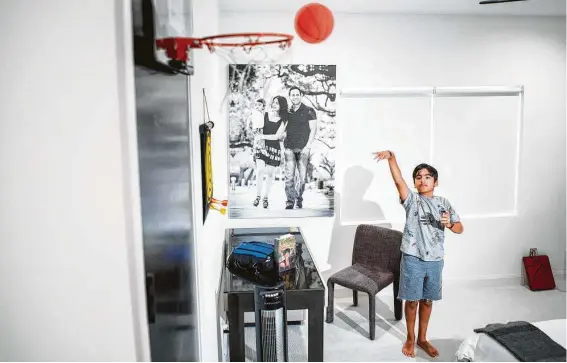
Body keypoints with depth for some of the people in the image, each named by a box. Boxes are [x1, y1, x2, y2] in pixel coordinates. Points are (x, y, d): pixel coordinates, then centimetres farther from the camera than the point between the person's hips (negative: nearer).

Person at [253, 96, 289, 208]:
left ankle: (266, 197, 22)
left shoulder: (283, 120, -3)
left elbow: (277, 136, -9)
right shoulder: (265, 115, 3)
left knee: (269, 173, 6)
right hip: (262, 145, 1)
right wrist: (257, 139, -14)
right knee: (260, 171, -13)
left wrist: (262, 136, -13)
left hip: (274, 148, 0)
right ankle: (258, 195, 4)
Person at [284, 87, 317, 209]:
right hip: (289, 148, 2)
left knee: (303, 176, 0)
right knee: (289, 176, -6)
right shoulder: (287, 112, 12)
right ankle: (290, 201, -1)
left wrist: (308, 146, -10)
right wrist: (283, 146, 9)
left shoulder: (309, 111, 2)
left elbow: (313, 130, -1)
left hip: (303, 148, -2)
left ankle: (299, 198, 17)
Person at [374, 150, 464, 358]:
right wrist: (391, 157, -38)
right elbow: (398, 180, -22)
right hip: (413, 259, -3)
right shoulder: (411, 200, -5)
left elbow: (459, 228, 10)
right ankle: (410, 338, 27)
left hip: (435, 261, 3)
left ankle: (422, 338, 32)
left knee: (427, 300, 15)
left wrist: (449, 224, -14)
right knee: (412, 300, 8)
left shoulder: (444, 203, 6)